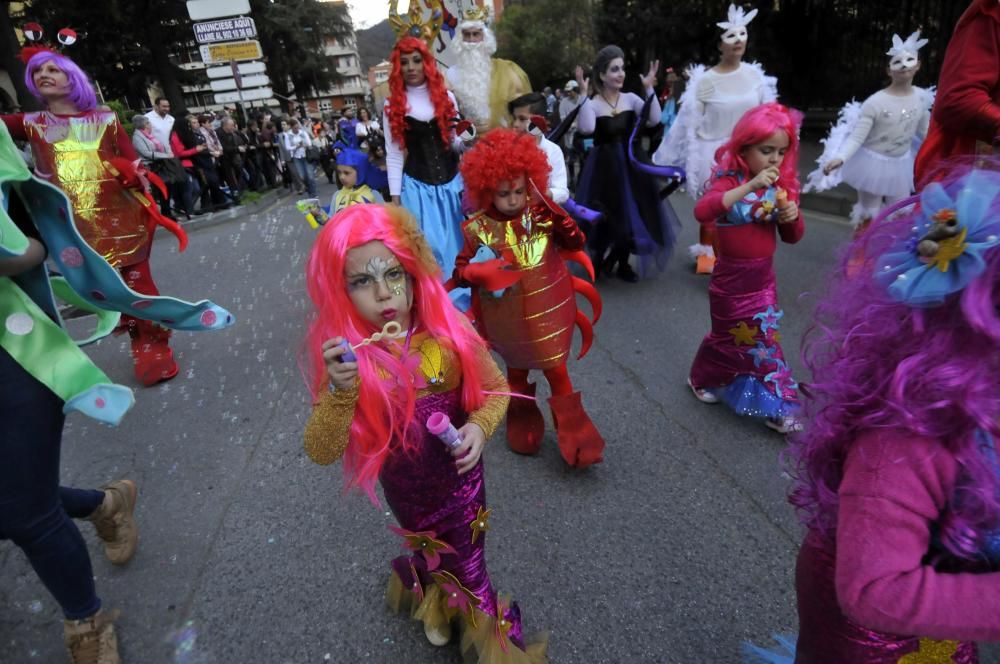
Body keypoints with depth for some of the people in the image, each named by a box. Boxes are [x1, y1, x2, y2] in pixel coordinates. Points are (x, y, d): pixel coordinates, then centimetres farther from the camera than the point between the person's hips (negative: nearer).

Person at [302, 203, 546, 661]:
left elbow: (495, 387, -7)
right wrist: (340, 391, -38)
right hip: (404, 484, 0)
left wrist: (480, 426, -27)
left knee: (466, 559, 20)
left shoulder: (447, 330, -21)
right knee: (437, 551, 26)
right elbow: (321, 452, -21)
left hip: (458, 473, 0)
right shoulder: (343, 356, -21)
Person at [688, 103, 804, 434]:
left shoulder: (781, 185, 2)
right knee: (732, 336, 11)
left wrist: (793, 216, -13)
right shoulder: (730, 180, -15)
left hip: (763, 277, 5)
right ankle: (703, 379, 38)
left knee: (763, 336, 12)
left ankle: (775, 406, 26)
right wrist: (750, 187, -41)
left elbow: (792, 237, 8)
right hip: (732, 279, -5)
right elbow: (702, 212, -37)